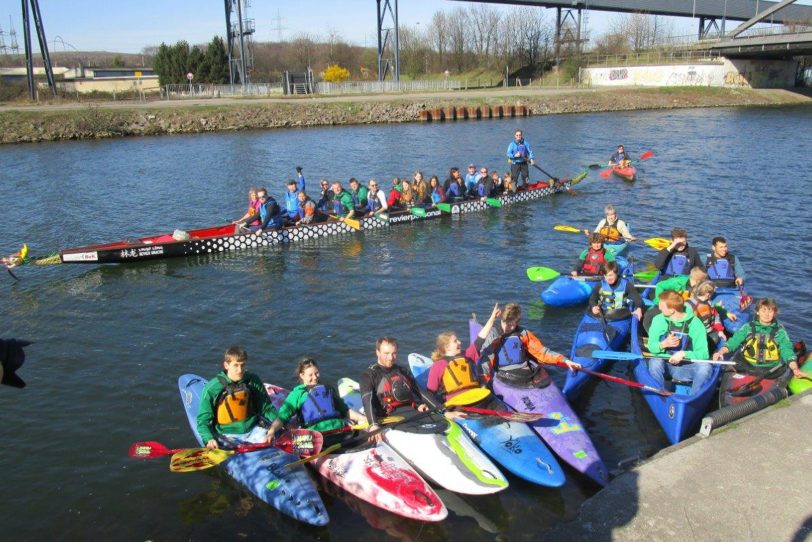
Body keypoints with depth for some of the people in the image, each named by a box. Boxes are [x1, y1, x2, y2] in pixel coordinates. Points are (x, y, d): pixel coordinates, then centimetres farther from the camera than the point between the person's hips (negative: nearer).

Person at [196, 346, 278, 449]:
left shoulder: (253, 381, 0)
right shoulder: (212, 388, -9)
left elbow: (267, 408, 10)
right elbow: (203, 420, -3)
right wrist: (209, 439, -20)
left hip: (252, 430, 3)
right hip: (226, 434, -3)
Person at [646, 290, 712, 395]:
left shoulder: (695, 323, -7)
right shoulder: (658, 320, -2)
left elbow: (703, 353, -9)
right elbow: (651, 347, 0)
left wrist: (684, 354, -25)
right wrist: (664, 344, -20)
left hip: (686, 368, 0)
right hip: (665, 365, 0)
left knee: (705, 367, -28)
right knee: (654, 362, -32)